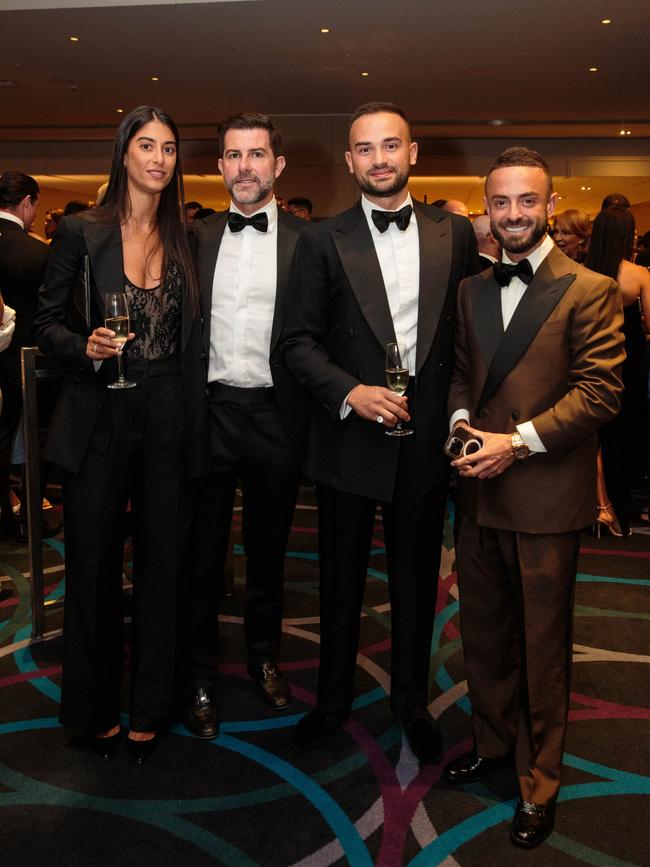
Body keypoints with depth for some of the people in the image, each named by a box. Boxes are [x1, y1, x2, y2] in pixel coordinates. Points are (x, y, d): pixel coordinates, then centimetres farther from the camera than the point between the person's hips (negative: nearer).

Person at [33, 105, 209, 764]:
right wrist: (87, 347, -18)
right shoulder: (81, 232, 0)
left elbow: (191, 336, 9)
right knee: (93, 566, 7)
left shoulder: (186, 240, 8)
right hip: (100, 418, -2)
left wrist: (196, 424, 3)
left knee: (161, 566, 9)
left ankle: (149, 709, 27)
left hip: (168, 419, 2)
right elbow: (47, 322, 3)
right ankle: (94, 708, 27)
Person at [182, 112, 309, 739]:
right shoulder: (197, 237, 6)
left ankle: (264, 655, 36)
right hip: (209, 411, 1)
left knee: (268, 548, 15)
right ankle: (200, 674, 27)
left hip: (275, 414, -1)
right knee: (202, 551, 10)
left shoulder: (306, 240, 0)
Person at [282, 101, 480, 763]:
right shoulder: (323, 241, -3)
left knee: (416, 577, 16)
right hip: (349, 435, -1)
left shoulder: (455, 233, 3)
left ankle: (411, 699, 38)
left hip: (425, 436, 2)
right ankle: (333, 698, 36)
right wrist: (349, 392, -19)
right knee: (341, 580, 14)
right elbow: (299, 341, -5)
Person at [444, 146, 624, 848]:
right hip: (479, 491, 6)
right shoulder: (472, 289, 12)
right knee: (482, 632, 18)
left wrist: (517, 442, -19)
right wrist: (461, 422, -4)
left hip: (545, 498, -5)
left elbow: (599, 391, -12)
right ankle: (492, 743, 39)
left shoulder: (589, 290, -7)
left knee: (542, 645, 7)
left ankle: (539, 783, 25)